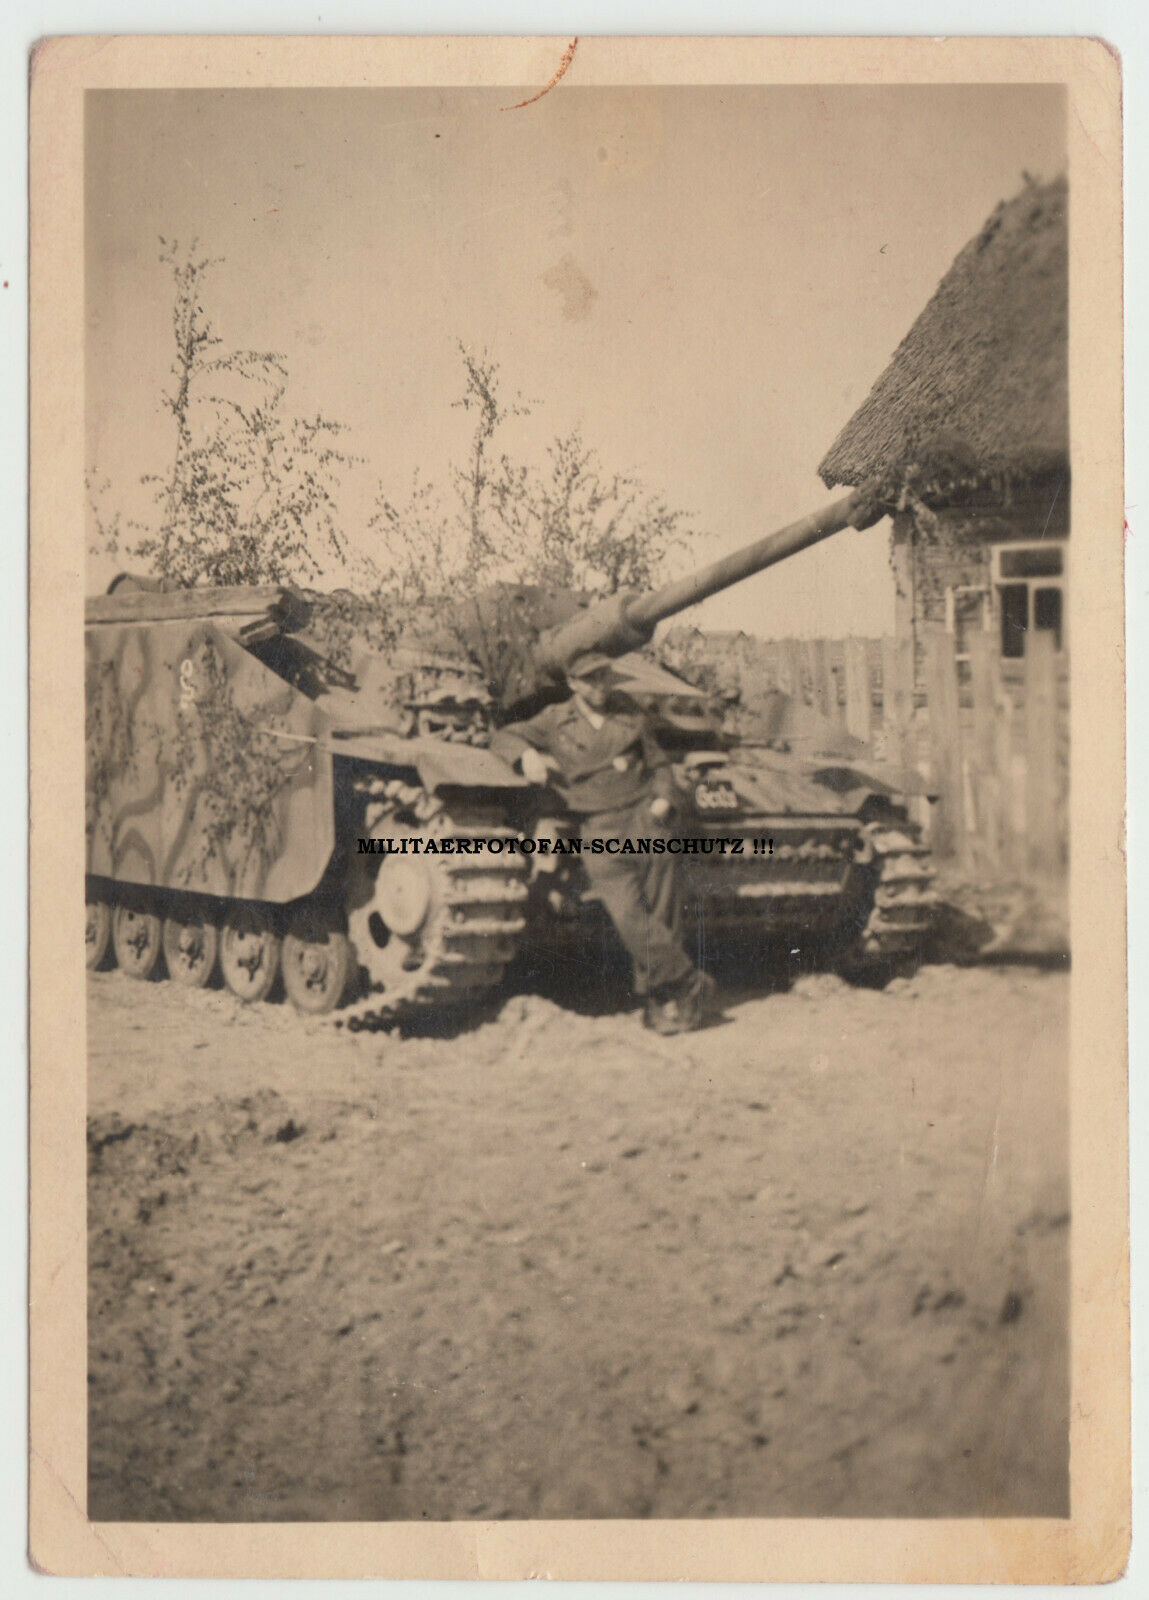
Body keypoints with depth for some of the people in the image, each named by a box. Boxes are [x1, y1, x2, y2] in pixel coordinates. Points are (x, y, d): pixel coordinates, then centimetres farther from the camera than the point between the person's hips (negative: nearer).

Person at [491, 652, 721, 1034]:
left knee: (660, 916, -7)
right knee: (630, 919, -16)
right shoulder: (556, 722, 11)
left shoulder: (629, 715, 17)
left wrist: (662, 798, 6)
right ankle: (693, 986, -7)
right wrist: (526, 754, -10)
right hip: (600, 833, -2)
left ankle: (659, 1003, 3)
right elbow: (504, 737, 11)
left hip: (645, 817, 2)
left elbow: (659, 762, 24)